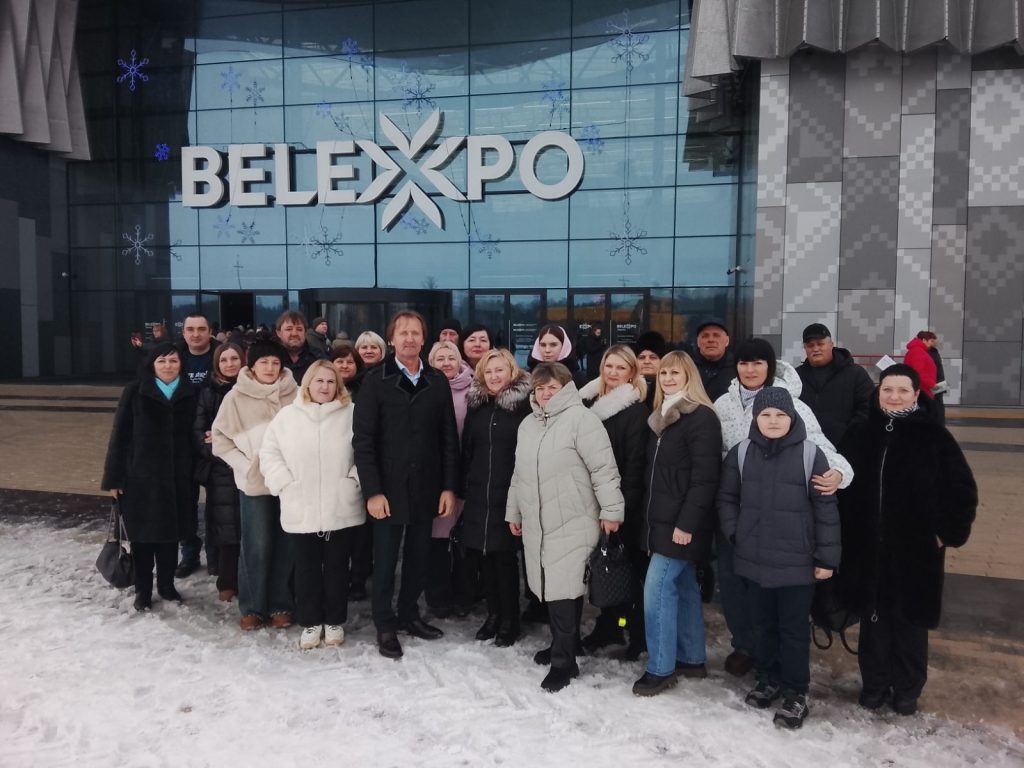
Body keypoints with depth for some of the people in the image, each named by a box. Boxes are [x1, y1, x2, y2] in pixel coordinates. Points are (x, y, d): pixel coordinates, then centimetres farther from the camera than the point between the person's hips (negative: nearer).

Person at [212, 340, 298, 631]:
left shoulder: (295, 395, 1)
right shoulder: (236, 396, 0)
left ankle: (280, 605, 20)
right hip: (254, 482, -1)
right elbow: (220, 438, 3)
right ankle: (252, 606, 16)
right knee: (257, 546, 0)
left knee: (286, 546, 7)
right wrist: (245, 465, -6)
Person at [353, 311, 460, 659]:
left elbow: (449, 439, 5)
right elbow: (363, 440, -8)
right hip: (389, 488, -3)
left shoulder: (437, 381, 5)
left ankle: (409, 614, 30)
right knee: (385, 560, 6)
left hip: (426, 488, 3)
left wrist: (449, 487, 0)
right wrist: (372, 490, -13)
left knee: (419, 558, 12)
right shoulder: (376, 380, -3)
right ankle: (385, 625, 20)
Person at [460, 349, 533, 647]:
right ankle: (493, 613, 25)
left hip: (509, 494, -5)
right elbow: (466, 449, 13)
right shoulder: (476, 404, 10)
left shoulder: (524, 403, -5)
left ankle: (510, 619, 16)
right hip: (478, 494, 5)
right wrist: (464, 487, 10)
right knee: (482, 554, 9)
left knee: (505, 556, 2)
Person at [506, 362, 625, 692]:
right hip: (537, 523, 7)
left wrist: (610, 510, -16)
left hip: (572, 523, -7)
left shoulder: (580, 418, -11)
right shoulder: (527, 424, 14)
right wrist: (514, 512, 23)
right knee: (550, 588, 14)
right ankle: (564, 643, 30)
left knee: (563, 589, -8)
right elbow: (519, 473, 21)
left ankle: (564, 661, 3)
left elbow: (604, 469, -14)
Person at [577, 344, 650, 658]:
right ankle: (609, 625, 26)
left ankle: (638, 633, 15)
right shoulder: (592, 402, 9)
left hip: (624, 502, -6)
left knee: (628, 565, 3)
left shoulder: (637, 410, -9)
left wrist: (623, 505, -19)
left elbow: (635, 462, -15)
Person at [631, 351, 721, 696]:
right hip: (662, 519, 9)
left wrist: (686, 523, -22)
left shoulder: (702, 417, -13)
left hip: (681, 522, -9)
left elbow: (704, 478, -19)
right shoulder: (660, 417, 14)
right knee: (684, 587, 15)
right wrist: (649, 516, 13)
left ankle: (661, 668, 2)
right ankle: (692, 659, 25)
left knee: (657, 589, -8)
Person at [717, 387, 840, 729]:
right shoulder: (741, 452, 0)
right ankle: (768, 679, 34)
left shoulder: (810, 453, -9)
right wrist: (735, 534, 2)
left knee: (794, 629, 7)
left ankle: (795, 693, 21)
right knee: (765, 624, 17)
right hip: (755, 559, 3)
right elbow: (727, 498, 12)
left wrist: (826, 558, -6)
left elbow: (825, 509, -6)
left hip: (796, 562, -3)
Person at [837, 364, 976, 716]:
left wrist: (948, 533, -5)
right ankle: (874, 684, 28)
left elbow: (962, 490, -3)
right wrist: (846, 531, 5)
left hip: (916, 549, -2)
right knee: (873, 618, 12)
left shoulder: (934, 436, -7)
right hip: (867, 549, 3)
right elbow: (842, 486, 9)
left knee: (910, 620, 10)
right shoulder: (860, 434, 2)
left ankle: (907, 689, 26)